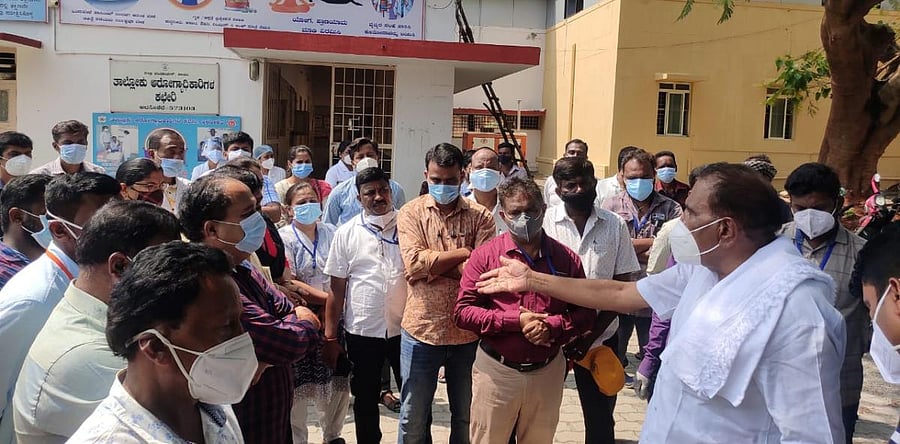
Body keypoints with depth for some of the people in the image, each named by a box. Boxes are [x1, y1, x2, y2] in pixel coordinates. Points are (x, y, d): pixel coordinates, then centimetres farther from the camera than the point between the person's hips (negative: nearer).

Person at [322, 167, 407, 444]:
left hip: (405, 328, 0)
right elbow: (336, 289, 1)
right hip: (362, 331, 1)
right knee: (365, 401, 17)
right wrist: (330, 337, 0)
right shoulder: (346, 233, -1)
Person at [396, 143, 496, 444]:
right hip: (422, 330, 0)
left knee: (467, 418, 18)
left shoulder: (480, 217, 0)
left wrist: (433, 264, -16)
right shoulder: (411, 212, -1)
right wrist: (463, 253, -12)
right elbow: (414, 263, -16)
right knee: (413, 419, 15)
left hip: (468, 333, 1)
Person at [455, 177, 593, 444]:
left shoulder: (566, 258, 0)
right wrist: (515, 321, -19)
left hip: (547, 372, 3)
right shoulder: (485, 255, -7)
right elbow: (463, 311, -10)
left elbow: (586, 313, 2)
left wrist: (553, 326, -17)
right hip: (496, 370, -2)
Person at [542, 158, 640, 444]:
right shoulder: (544, 222, -7)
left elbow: (623, 285, -1)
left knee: (600, 418, 15)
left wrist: (592, 333, -10)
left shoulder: (615, 225, -3)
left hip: (601, 337, 1)